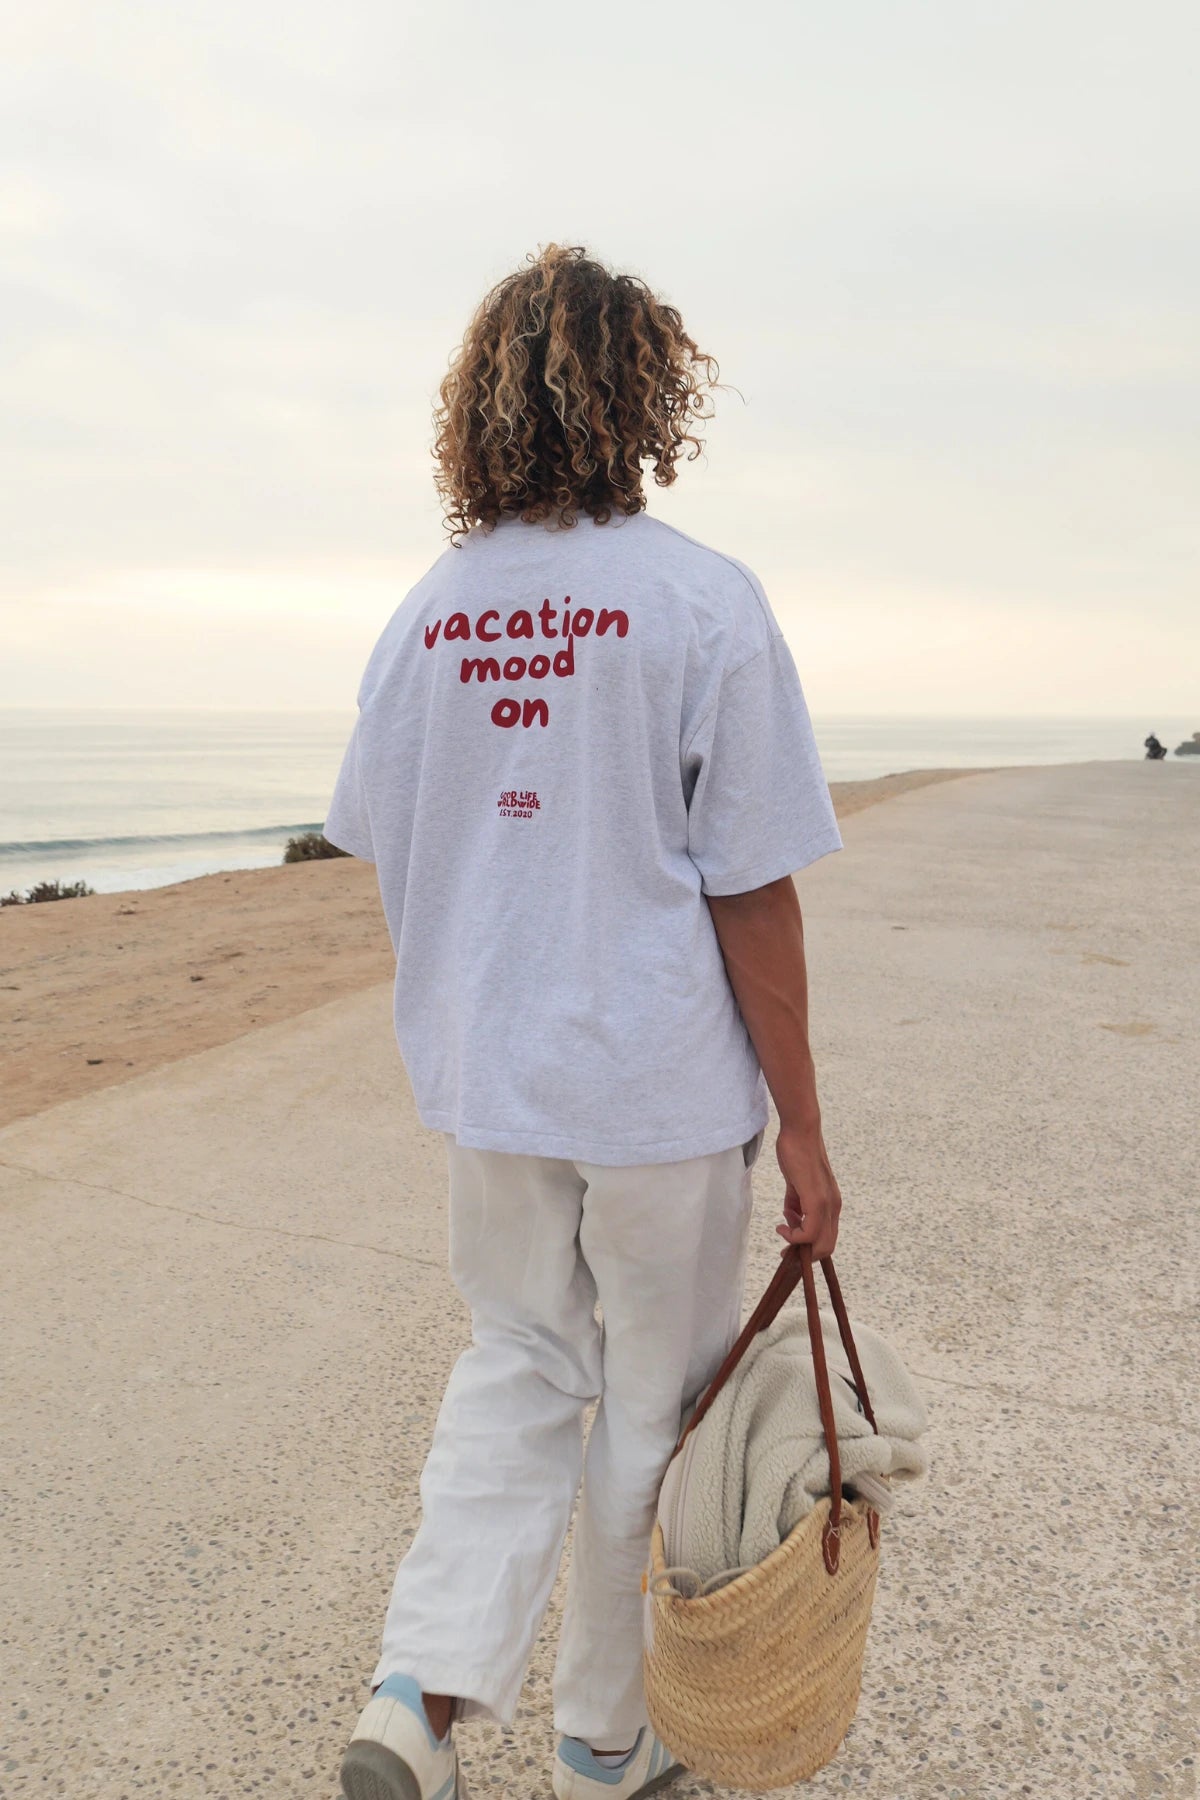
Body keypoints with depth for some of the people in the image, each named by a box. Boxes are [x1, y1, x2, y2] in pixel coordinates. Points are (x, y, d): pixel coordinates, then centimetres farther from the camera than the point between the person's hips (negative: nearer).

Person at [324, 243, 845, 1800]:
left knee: (515, 1368, 23)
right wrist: (803, 1123, -5)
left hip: (483, 1082, 4)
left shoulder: (424, 616, 2)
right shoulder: (703, 599, -12)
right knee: (652, 1409, 14)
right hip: (663, 1087, -4)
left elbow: (385, 867, 8)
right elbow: (752, 895, -13)